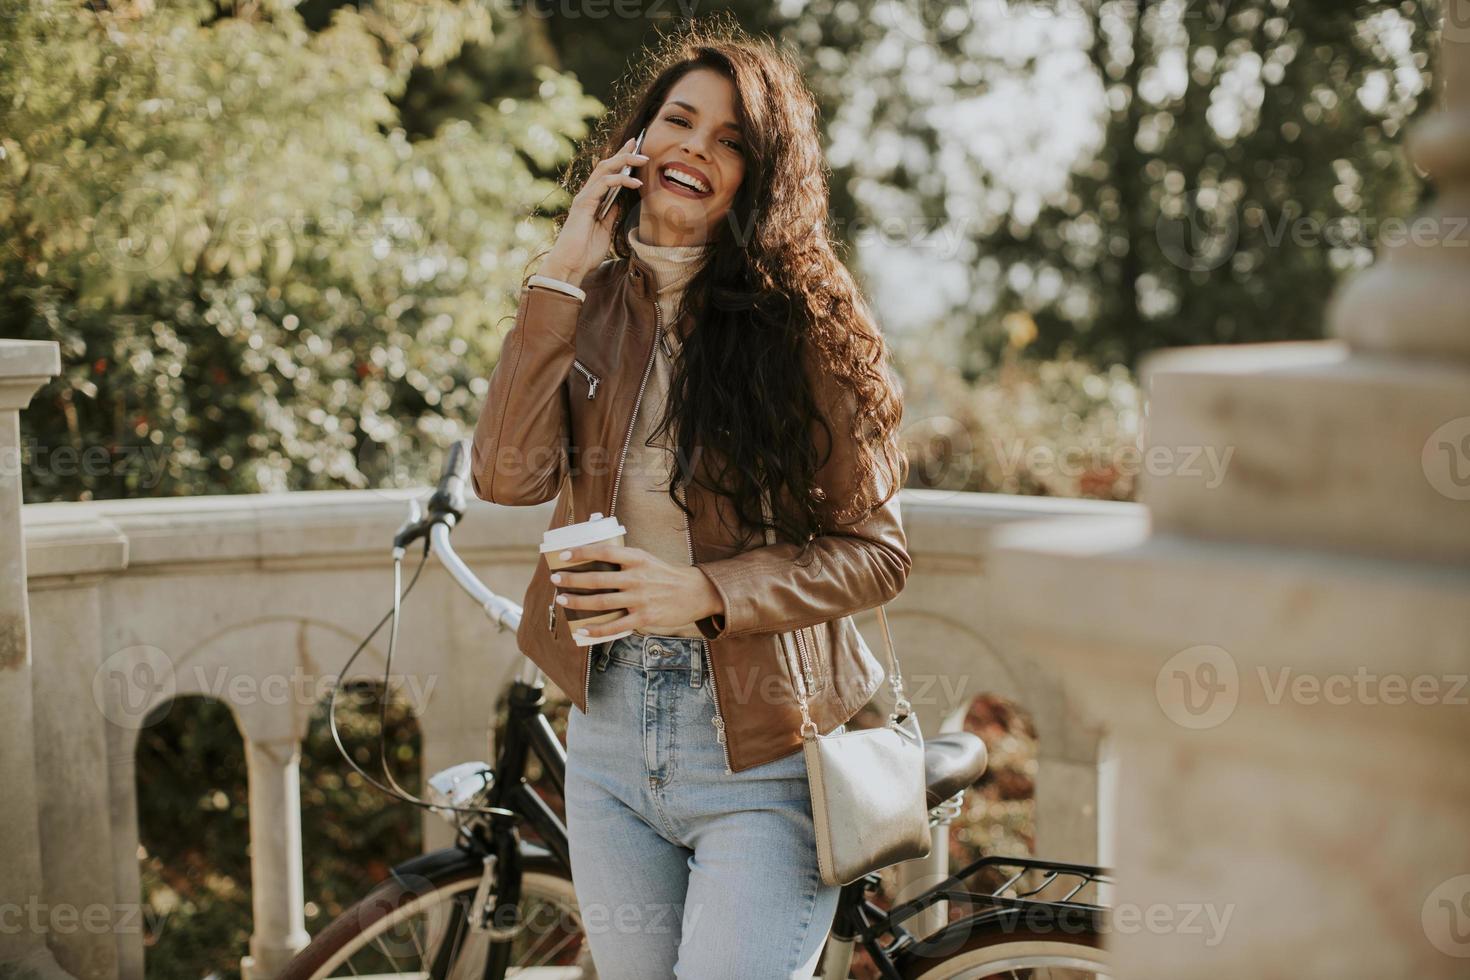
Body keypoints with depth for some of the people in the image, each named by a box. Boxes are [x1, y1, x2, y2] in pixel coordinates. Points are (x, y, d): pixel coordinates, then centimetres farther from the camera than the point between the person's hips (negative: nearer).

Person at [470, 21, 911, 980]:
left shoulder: (805, 320, -8)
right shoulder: (593, 307, 4)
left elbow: (873, 550, -9)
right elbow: (510, 476, -12)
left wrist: (701, 594, -22)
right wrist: (562, 275, -14)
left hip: (762, 755, -4)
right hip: (611, 734, 4)